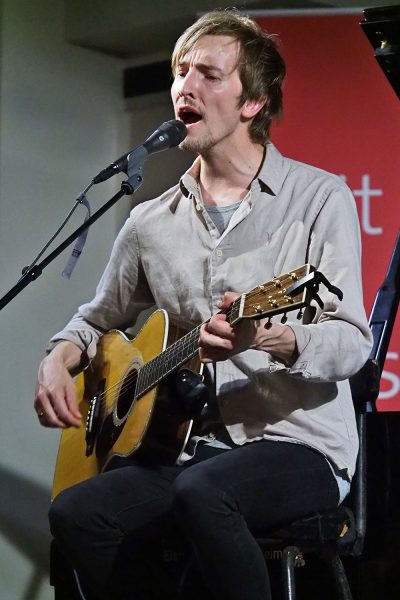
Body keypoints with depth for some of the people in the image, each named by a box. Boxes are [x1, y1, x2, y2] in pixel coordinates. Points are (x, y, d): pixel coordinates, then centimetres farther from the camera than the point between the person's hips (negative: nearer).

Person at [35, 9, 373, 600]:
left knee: (201, 492, -36)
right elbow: (100, 318, 27)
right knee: (75, 513, -23)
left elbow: (353, 341, -10)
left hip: (303, 445, -4)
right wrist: (60, 358, 4)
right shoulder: (151, 222, 12)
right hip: (190, 446, 4)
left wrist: (271, 339, -30)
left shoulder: (319, 198, -1)